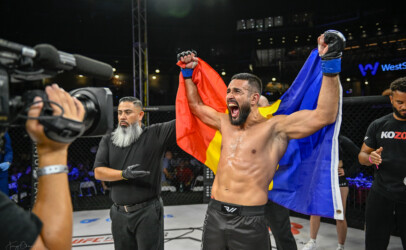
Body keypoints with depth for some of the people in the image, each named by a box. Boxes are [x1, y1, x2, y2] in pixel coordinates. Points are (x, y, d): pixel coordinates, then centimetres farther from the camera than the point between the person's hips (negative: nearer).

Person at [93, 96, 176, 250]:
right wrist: (124, 174, -17)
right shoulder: (108, 140, 7)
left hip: (148, 212, -4)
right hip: (119, 213, 4)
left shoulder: (155, 134, -4)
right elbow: (98, 172, -1)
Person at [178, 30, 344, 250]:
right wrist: (188, 73, 21)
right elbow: (196, 106, 24)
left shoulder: (274, 127, -10)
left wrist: (330, 63, -24)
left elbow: (324, 115, -21)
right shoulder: (225, 123, 9)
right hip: (214, 215, 6)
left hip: (249, 221, -5)